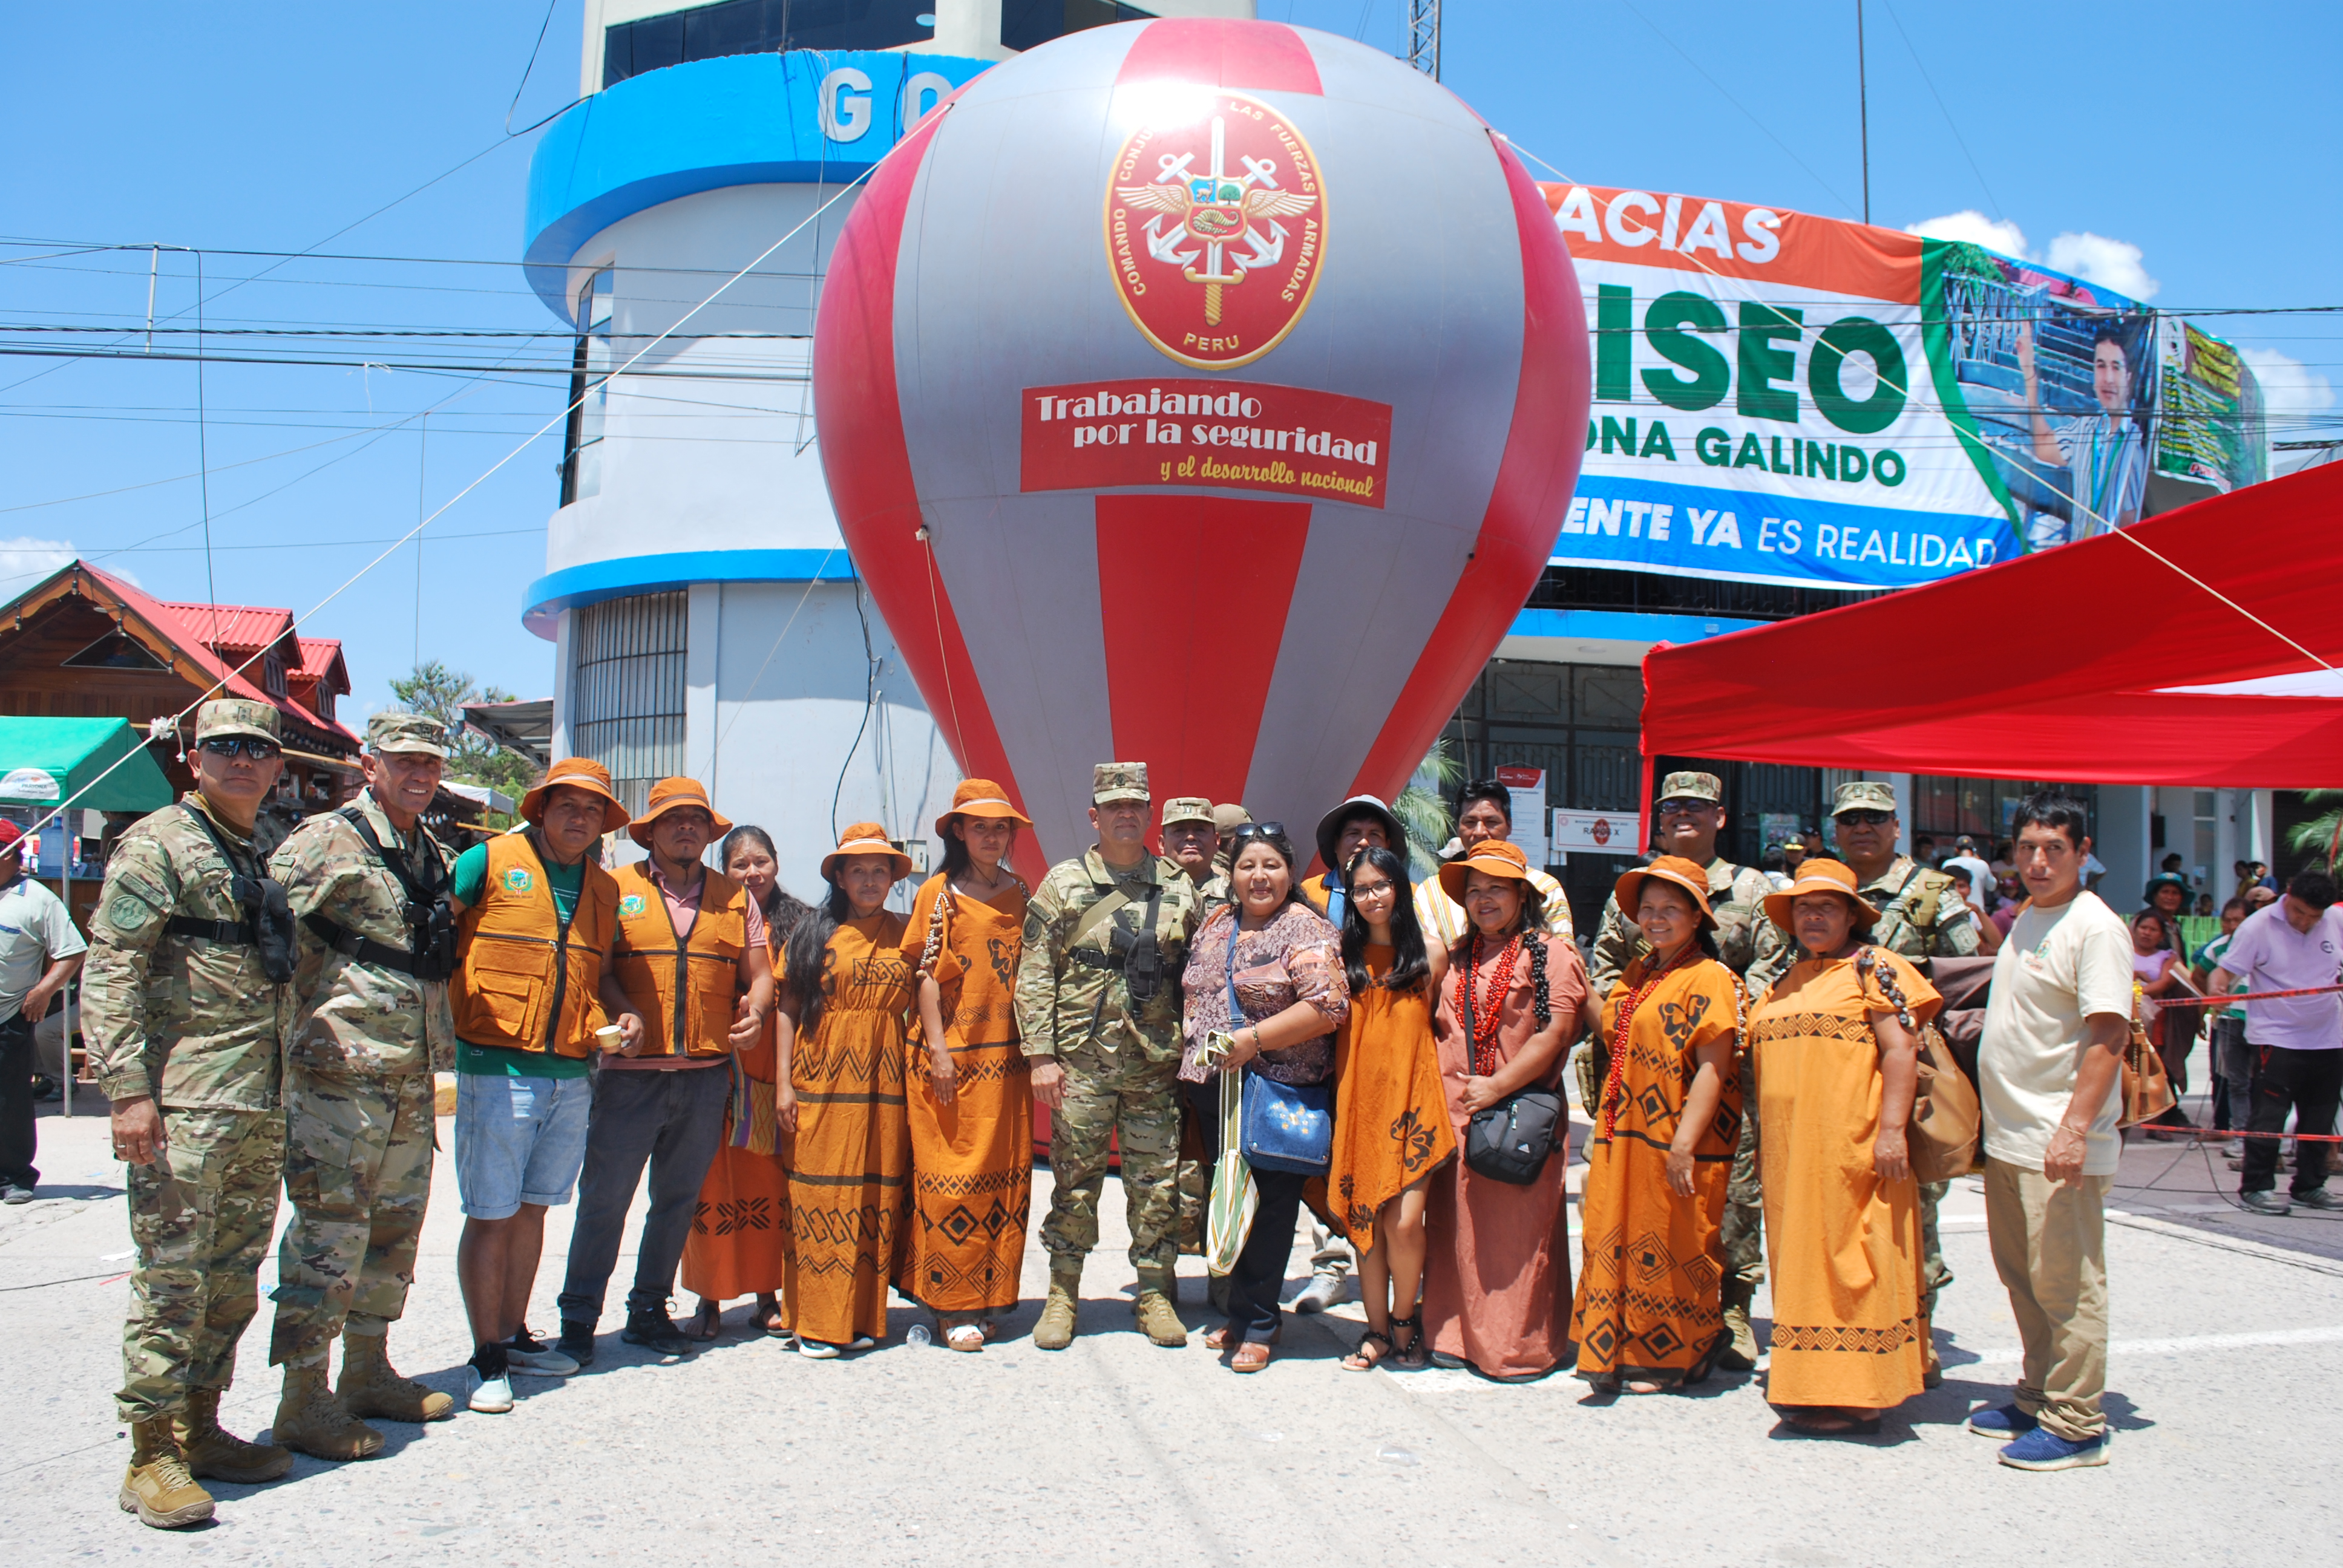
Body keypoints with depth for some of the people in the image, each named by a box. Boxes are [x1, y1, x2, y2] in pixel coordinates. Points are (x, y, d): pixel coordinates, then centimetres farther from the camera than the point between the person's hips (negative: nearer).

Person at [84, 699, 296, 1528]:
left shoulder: (264, 862, 18)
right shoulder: (157, 844, -4)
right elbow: (110, 971, -11)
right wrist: (129, 1087, -18)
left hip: (259, 1108, 8)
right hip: (183, 1107, -7)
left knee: (235, 1278, 12)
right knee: (172, 1278, -4)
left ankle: (200, 1428, 24)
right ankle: (151, 1455, 5)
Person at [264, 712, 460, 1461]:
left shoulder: (435, 857, 14)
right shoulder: (326, 842, -9)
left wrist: (441, 1045, 22)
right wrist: (287, 1044, -16)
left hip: (412, 1081, 8)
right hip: (340, 1077, -8)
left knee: (395, 1230, 15)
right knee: (330, 1233, -4)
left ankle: (368, 1371, 28)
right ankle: (305, 1399, 6)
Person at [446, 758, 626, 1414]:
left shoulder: (604, 888, 13)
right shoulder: (488, 862, -3)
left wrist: (607, 1024, 5)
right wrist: (447, 1020, -11)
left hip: (571, 1075, 5)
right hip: (497, 1068, -5)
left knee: (532, 1208, 15)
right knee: (490, 1215, 0)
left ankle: (514, 1336, 27)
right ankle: (488, 1359, 9)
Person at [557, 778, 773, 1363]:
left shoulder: (735, 899, 13)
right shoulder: (617, 889, 6)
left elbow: (759, 973, 12)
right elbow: (597, 966, 0)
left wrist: (754, 1010, -9)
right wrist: (623, 1014, -18)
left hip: (706, 1074, 3)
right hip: (630, 1073, -3)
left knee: (678, 1199, 11)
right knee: (604, 1199, -2)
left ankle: (649, 1311, 24)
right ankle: (578, 1317, 11)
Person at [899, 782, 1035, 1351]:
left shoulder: (1018, 893, 12)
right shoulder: (939, 893, 0)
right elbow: (926, 974, -4)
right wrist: (938, 1049, -11)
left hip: (1007, 1057, 4)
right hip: (953, 1058, -4)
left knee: (1006, 1176, 5)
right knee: (953, 1177, -3)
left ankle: (990, 1297, 15)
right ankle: (951, 1307, 5)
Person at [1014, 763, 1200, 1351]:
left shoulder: (1178, 889, 9)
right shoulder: (1063, 884, 2)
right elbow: (1034, 974, 0)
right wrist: (1041, 1055, -7)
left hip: (1156, 1061, 2)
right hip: (1081, 1060, -2)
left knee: (1157, 1182, 5)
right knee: (1075, 1180, 4)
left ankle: (1155, 1294, 18)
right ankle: (1063, 1295, 17)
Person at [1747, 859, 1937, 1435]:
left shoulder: (1871, 967, -3)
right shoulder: (1787, 980, 18)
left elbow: (1901, 1048, -11)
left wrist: (1892, 1129, -19)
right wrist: (1771, 1143, 19)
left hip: (1851, 1146, -7)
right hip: (1792, 1150, 7)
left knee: (1849, 1257, -4)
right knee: (1801, 1256, 10)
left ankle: (1856, 1394, 1)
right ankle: (1808, 1380, 18)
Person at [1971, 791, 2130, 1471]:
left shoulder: (2094, 927, -12)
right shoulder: (2025, 921, 14)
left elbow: (2109, 1036, -18)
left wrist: (2075, 1127, -25)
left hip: (2061, 1146, -9)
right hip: (2008, 1136, 9)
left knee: (2065, 1284, -2)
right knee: (2023, 1278, 16)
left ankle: (2077, 1425, 8)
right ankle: (2037, 1400, 28)